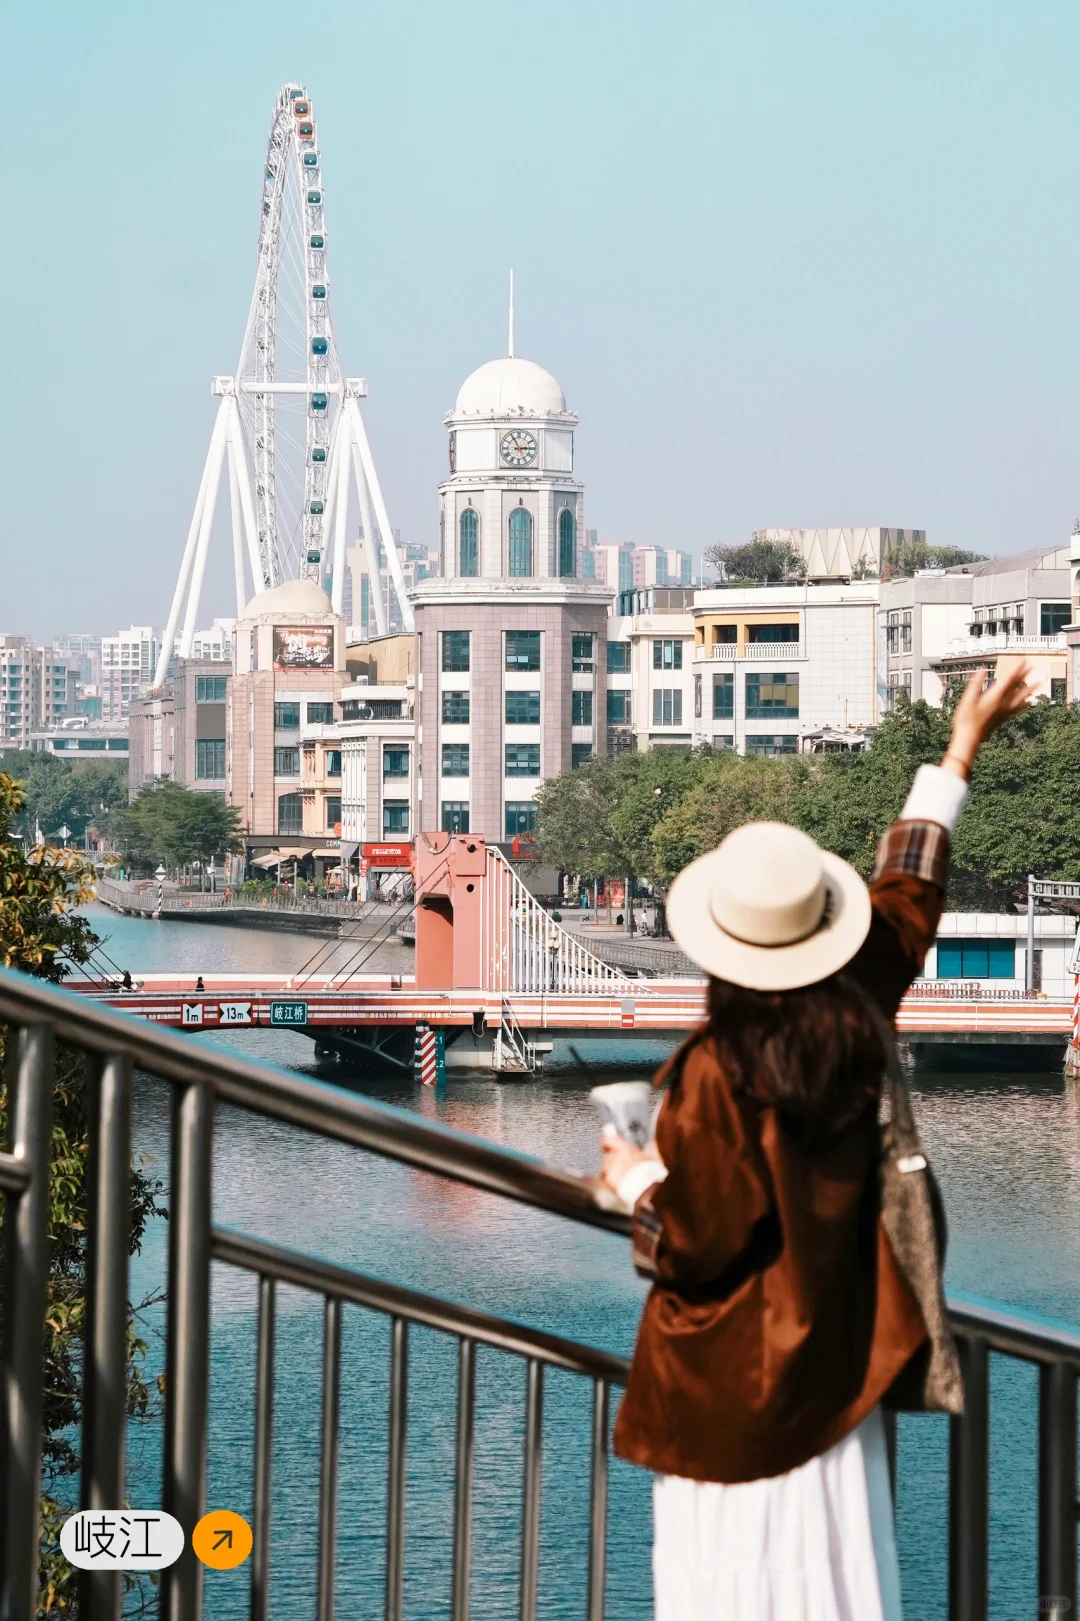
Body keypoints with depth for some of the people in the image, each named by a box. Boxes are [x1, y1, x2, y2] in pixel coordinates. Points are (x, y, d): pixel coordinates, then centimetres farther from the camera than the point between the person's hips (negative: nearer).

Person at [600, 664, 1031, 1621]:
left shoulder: (718, 1077, -24)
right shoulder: (856, 1018, -8)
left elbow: (691, 1243, -18)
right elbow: (909, 894, 9)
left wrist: (634, 1180, 2)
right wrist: (961, 752, 19)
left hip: (730, 1377, -6)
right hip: (830, 1356, 6)